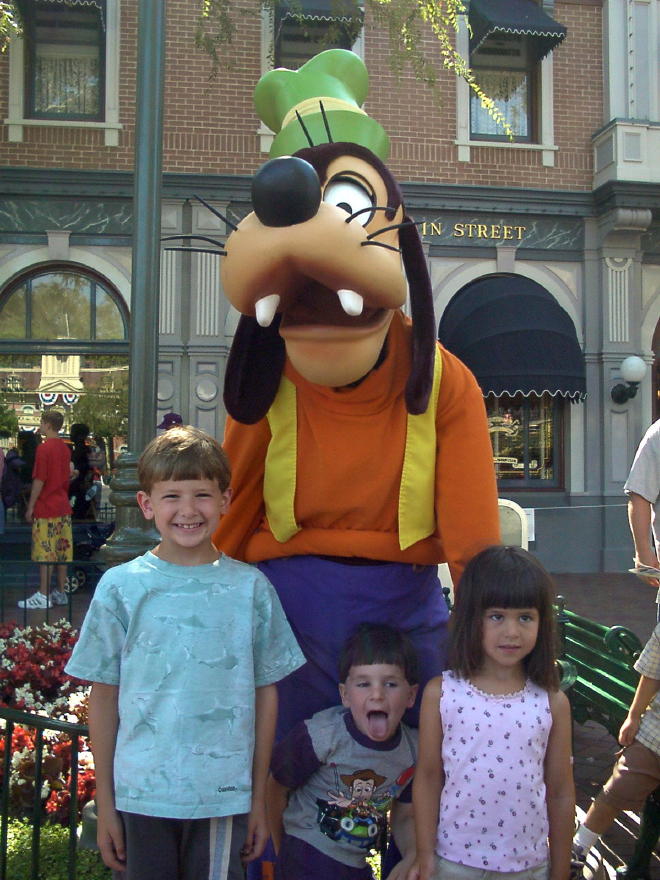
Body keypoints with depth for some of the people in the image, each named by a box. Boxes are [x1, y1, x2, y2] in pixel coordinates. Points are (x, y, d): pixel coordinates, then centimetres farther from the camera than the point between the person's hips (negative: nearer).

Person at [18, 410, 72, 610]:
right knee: (62, 552, 9)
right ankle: (60, 593, 14)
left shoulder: (44, 448, -13)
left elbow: (39, 480, -14)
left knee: (45, 553, -3)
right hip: (63, 507, 7)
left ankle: (43, 595, 0)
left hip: (46, 508, -7)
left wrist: (30, 506, -8)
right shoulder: (65, 448, 10)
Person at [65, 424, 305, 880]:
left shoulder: (250, 587, -3)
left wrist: (259, 799, 5)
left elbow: (266, 694, 2)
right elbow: (104, 697, 1)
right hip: (141, 795, 0)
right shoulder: (121, 586, -4)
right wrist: (105, 804, 4)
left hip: (225, 797, 0)